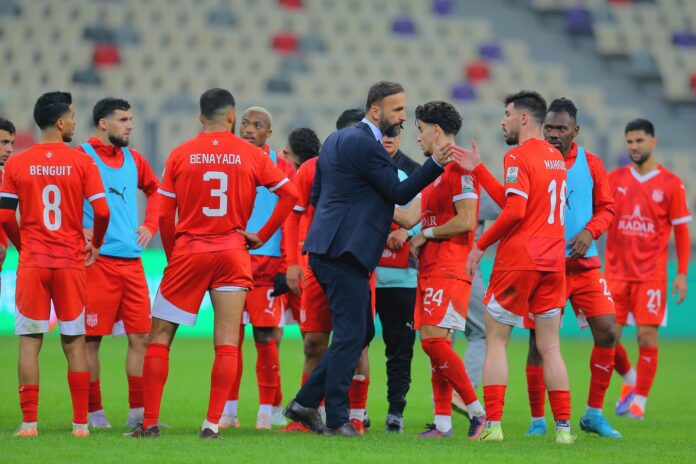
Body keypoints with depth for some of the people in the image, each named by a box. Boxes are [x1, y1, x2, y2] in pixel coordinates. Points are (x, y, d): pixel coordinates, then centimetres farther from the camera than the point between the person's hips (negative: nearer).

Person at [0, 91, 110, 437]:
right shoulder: (82, 162, -3)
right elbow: (102, 212, -6)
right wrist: (95, 244, 12)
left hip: (32, 263, 0)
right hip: (71, 262, 0)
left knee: (29, 342, 3)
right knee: (75, 343, 7)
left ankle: (29, 422, -3)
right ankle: (80, 423, 6)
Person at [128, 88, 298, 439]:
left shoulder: (180, 155, 0)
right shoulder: (251, 155, 1)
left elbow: (165, 215, 0)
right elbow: (289, 193, 2)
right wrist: (262, 235, 7)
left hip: (188, 252, 0)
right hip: (233, 253, 0)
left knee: (160, 336, 8)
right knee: (227, 342, 1)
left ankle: (150, 422, 4)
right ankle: (212, 423, -6)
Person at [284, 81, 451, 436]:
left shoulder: (337, 139, 18)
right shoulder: (365, 144, -13)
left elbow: (316, 196, 22)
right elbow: (399, 193, -11)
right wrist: (436, 164, -17)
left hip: (327, 250, 10)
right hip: (344, 253, -10)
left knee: (362, 332, 15)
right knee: (351, 335, -6)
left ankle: (305, 403, 16)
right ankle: (336, 419, -3)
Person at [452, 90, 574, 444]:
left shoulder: (518, 157, -10)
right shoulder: (556, 157, 15)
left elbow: (514, 211, -19)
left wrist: (481, 245, -10)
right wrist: (478, 169, 19)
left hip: (518, 261, -7)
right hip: (553, 263, 7)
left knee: (496, 340, 2)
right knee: (550, 346, 9)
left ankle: (492, 424, -4)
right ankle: (563, 426, 4)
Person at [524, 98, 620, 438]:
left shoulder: (590, 164, 5)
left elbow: (606, 208, 8)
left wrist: (589, 232, -9)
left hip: (584, 264, 2)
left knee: (607, 332, -6)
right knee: (539, 340, -3)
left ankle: (594, 413, 8)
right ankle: (537, 419, 9)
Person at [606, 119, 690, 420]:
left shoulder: (670, 184, 0)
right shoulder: (614, 179, 6)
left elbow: (681, 231, 2)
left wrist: (682, 274, -2)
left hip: (651, 274, -2)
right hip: (616, 271, 2)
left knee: (647, 336, -7)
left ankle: (639, 400, 6)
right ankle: (629, 380, 27)